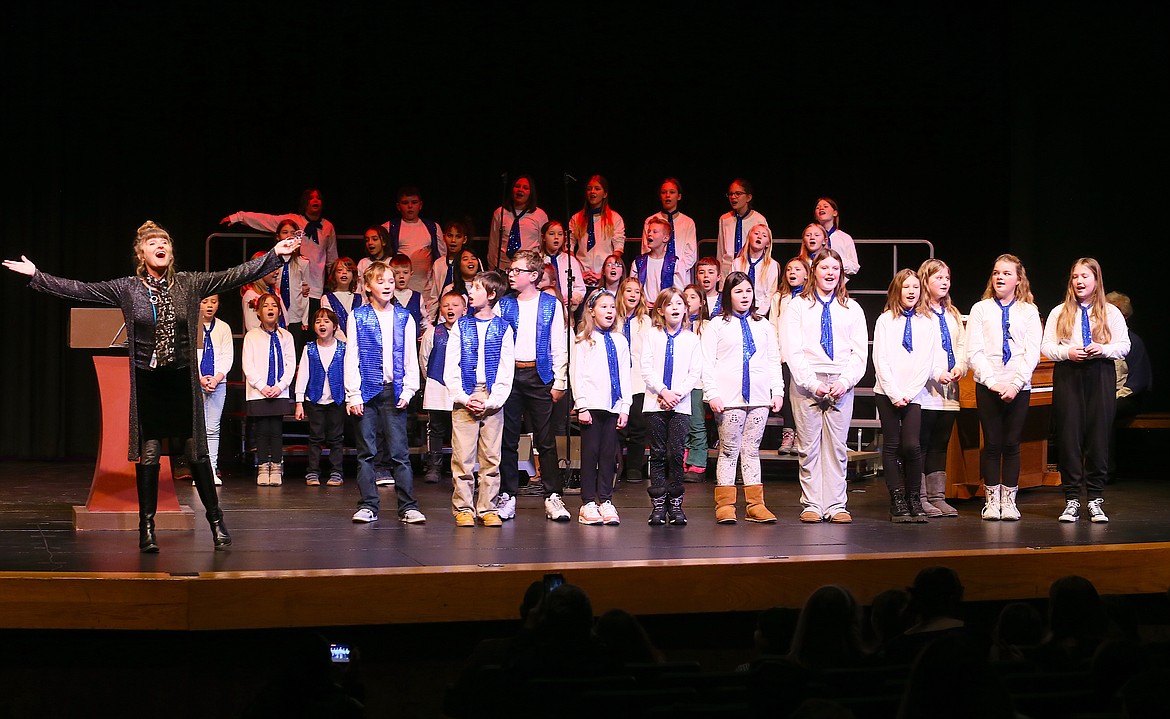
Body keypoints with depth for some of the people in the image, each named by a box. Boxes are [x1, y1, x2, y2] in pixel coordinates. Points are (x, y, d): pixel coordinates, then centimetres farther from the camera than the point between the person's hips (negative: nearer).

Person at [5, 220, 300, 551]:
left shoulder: (190, 284, 3)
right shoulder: (127, 289, 1)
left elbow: (236, 275, -1)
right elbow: (80, 290, 0)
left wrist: (275, 255, -7)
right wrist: (36, 275, -5)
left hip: (183, 378, 1)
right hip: (147, 381, 0)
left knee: (197, 451, 3)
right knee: (148, 454, 0)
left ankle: (216, 522, 11)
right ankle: (147, 527, 8)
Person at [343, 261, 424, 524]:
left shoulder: (404, 318, 9)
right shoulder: (358, 317, 5)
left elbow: (411, 359, 8)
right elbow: (352, 357, 1)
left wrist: (408, 391, -1)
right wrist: (353, 394, -5)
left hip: (394, 392, 0)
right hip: (367, 391, 0)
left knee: (399, 451, -3)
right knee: (366, 451, 3)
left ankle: (408, 507, 0)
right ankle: (368, 506, 8)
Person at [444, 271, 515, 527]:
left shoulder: (503, 329, 5)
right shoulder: (461, 326, 8)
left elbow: (506, 372, 2)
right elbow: (450, 369, 4)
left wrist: (491, 401, -9)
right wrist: (464, 399, -8)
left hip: (493, 401, 0)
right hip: (464, 398, 0)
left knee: (491, 457, 2)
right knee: (463, 456, -3)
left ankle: (488, 508, 9)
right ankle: (463, 509, 4)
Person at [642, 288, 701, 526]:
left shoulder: (691, 339, 7)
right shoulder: (652, 336, 6)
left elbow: (695, 373, 2)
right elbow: (646, 369, 0)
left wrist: (678, 393, -11)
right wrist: (662, 391, -11)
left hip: (681, 405, 0)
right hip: (655, 403, 0)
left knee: (676, 452, -4)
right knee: (658, 453, 2)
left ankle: (675, 503, 4)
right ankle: (658, 504, 5)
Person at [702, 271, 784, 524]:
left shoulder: (763, 325, 16)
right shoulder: (717, 325, 4)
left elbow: (774, 361, 16)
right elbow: (707, 363, -1)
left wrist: (778, 391, 6)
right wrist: (712, 394, -10)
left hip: (759, 398, 3)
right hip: (729, 398, -3)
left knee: (752, 450, 6)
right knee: (729, 450, -1)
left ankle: (755, 504, 8)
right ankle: (725, 504, 3)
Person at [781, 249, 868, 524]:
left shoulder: (852, 309, 14)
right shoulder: (797, 306, 7)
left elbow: (860, 352, 7)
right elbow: (792, 351, -2)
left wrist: (845, 381, -9)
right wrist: (813, 383, -12)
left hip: (841, 385, 2)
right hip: (805, 383, -1)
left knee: (837, 446, 0)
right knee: (809, 446, -1)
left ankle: (836, 506, 3)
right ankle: (812, 505, 3)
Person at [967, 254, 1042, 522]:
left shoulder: (1029, 312, 7)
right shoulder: (980, 309, 6)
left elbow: (1032, 353, -1)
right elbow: (974, 352, -1)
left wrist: (1015, 384, -13)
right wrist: (993, 382, -12)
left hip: (1018, 387, 0)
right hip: (987, 386, 0)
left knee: (1012, 444, 1)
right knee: (992, 444, 1)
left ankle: (1009, 499, 9)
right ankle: (992, 499, 9)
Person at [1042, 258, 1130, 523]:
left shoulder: (1111, 313, 8)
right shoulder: (1059, 312, 9)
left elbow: (1124, 346, 5)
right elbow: (1046, 347, 5)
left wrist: (1103, 349, -13)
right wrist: (1067, 352, -12)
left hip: (1101, 376, 0)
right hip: (1067, 376, 0)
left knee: (1099, 437, -1)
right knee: (1069, 437, -2)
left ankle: (1095, 500, 5)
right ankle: (1072, 500, 5)